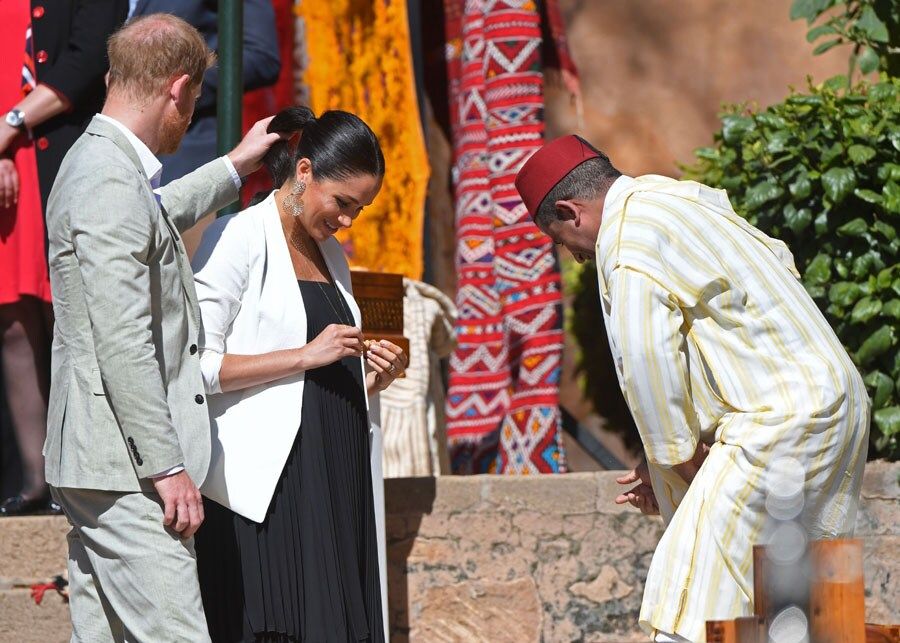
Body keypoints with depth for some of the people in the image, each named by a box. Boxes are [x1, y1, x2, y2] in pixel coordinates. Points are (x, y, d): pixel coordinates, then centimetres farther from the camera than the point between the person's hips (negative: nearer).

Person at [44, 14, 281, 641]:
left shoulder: (99, 162, 15)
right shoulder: (111, 182, -17)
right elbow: (123, 343, -22)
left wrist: (235, 167, 51)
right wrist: (167, 466, -21)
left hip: (103, 467, 11)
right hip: (125, 468, -11)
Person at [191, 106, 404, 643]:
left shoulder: (331, 254, 20)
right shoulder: (239, 238, -4)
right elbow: (198, 366, -13)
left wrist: (372, 377, 6)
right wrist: (305, 357, -16)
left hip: (336, 478, 7)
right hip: (269, 485, -7)